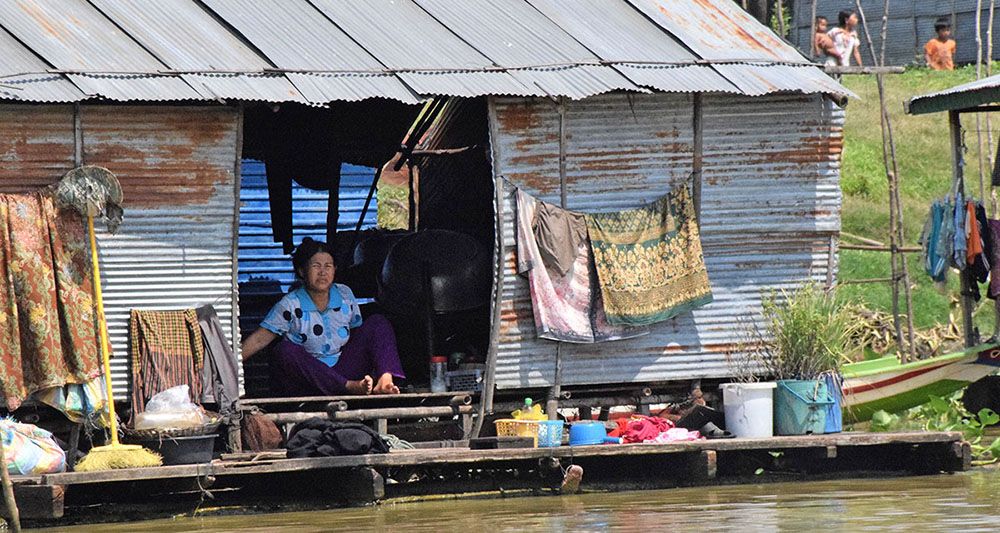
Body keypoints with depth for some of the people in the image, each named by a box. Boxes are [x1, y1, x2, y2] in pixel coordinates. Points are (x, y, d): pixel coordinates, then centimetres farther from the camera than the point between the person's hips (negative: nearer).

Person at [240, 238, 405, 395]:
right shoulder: (291, 305, -5)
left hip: (344, 370, 3)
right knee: (286, 351, -35)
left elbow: (359, 332, 15)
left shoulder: (345, 295, 6)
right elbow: (259, 340, -7)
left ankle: (384, 381, -32)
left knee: (377, 322, -6)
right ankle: (351, 386, -46)